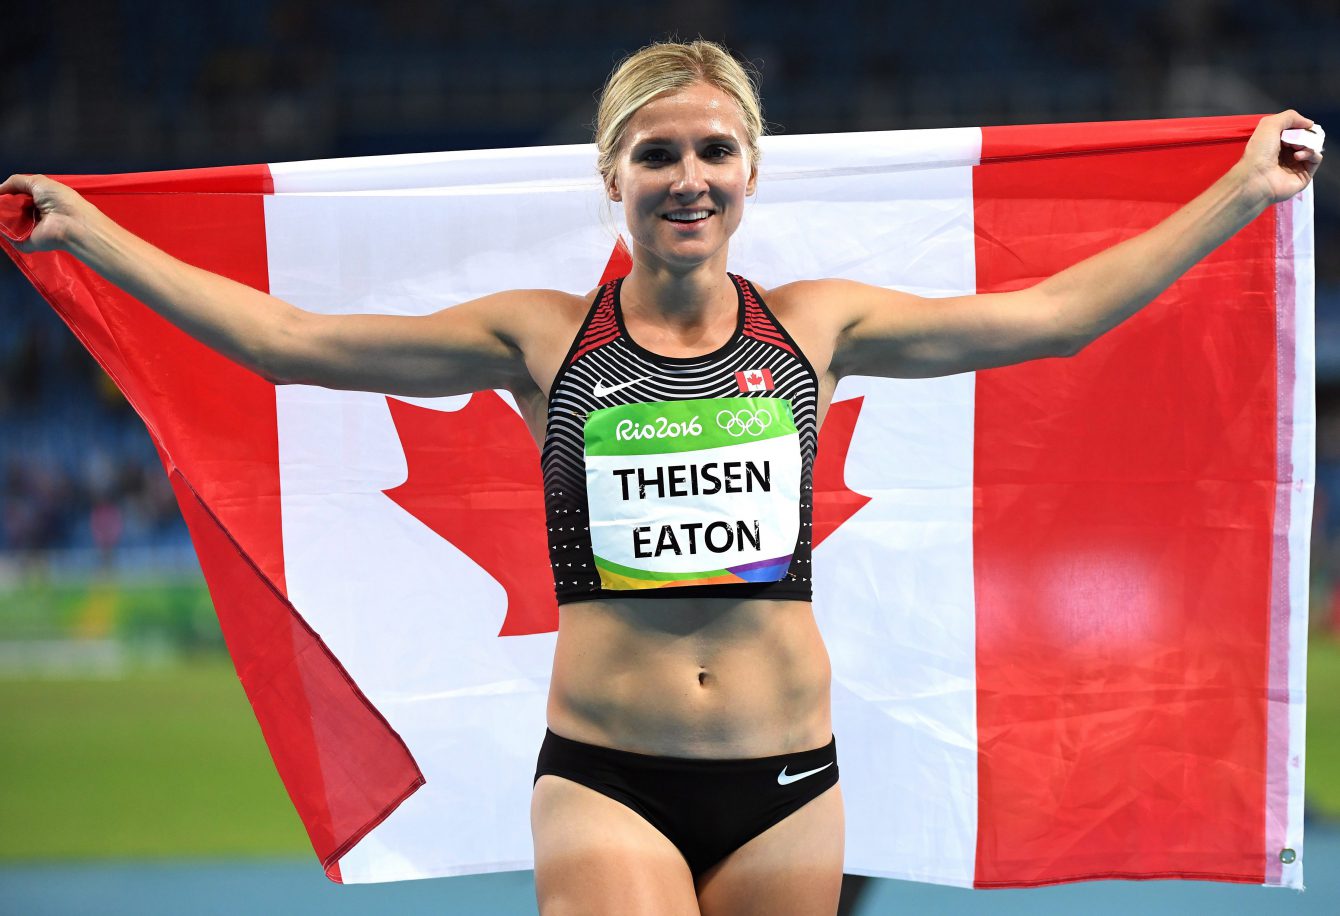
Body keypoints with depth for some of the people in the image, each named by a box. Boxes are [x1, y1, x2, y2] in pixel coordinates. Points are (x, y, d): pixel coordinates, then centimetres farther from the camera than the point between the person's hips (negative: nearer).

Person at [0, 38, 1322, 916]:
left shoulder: (814, 327, 7)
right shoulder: (542, 338, 3)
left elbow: (1052, 316, 12)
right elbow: (287, 338, 5)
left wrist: (1242, 192, 14)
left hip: (786, 780, 2)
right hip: (605, 781, -2)